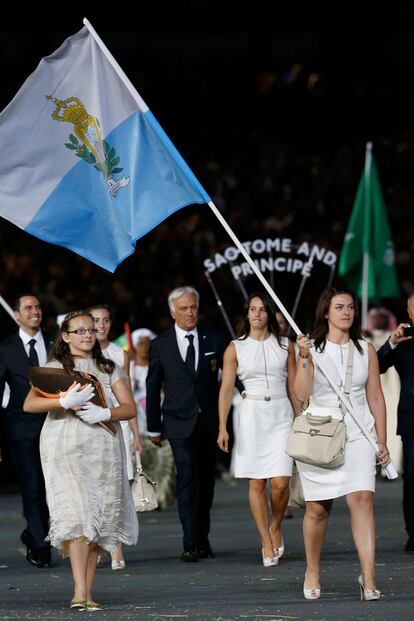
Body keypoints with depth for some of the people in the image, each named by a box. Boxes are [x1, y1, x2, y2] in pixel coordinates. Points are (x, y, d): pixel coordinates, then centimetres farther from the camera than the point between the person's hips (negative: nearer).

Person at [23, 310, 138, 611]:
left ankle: (88, 592, 3)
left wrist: (104, 413, -10)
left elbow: (130, 408, 9)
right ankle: (80, 591, -22)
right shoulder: (54, 368, 7)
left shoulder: (110, 369, 16)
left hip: (104, 449, 3)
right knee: (77, 515, -16)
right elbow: (29, 404, -6)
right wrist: (65, 402, -19)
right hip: (66, 447, -3)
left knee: (99, 519, -1)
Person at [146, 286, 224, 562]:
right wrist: (154, 427, 8)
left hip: (209, 422, 2)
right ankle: (191, 544, -16)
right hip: (180, 423, -2)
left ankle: (202, 540, 19)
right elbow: (153, 388, 8)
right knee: (188, 480, -13)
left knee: (206, 482, 8)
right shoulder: (161, 345, 4)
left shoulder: (213, 340, 6)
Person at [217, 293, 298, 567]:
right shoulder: (235, 348, 4)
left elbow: (293, 386, 12)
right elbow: (226, 388, 0)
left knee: (281, 483, -10)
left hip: (281, 414, 1)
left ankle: (276, 528, 16)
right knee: (257, 484, -1)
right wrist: (223, 427, -8)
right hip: (252, 415, -1)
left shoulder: (285, 346, 8)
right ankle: (267, 544, 6)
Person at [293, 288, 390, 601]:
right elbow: (301, 394, -8)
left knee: (362, 499, -15)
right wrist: (305, 359, -20)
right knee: (318, 508, 4)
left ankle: (368, 578, -19)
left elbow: (376, 398, 12)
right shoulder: (311, 347, 2)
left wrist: (382, 441, 9)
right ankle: (312, 573, 25)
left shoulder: (366, 350, 9)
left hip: (358, 433, 1)